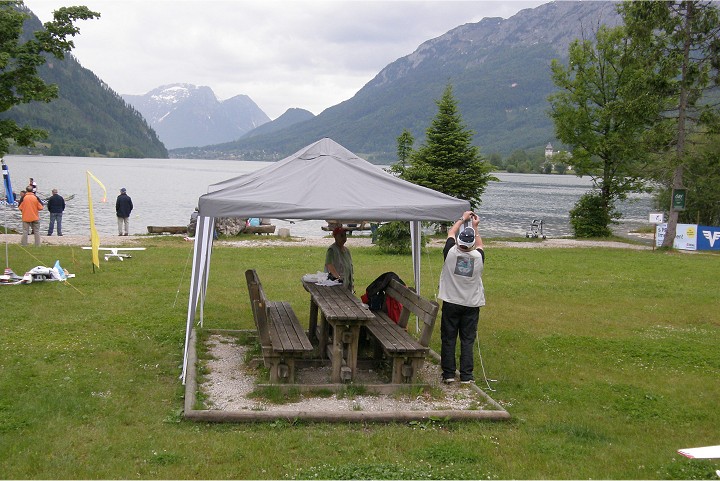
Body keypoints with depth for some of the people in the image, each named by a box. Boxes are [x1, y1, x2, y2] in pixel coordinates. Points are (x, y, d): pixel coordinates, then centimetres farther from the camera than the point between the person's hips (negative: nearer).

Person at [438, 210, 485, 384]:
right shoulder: (478, 257, -11)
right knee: (467, 340, 5)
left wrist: (462, 219, 19)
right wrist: (475, 227, 22)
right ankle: (466, 375, 7)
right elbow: (480, 245, 15)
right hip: (471, 305, 0)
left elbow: (450, 233, 7)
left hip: (451, 303, 0)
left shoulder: (451, 253, -13)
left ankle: (448, 373, 11)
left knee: (448, 339, 8)